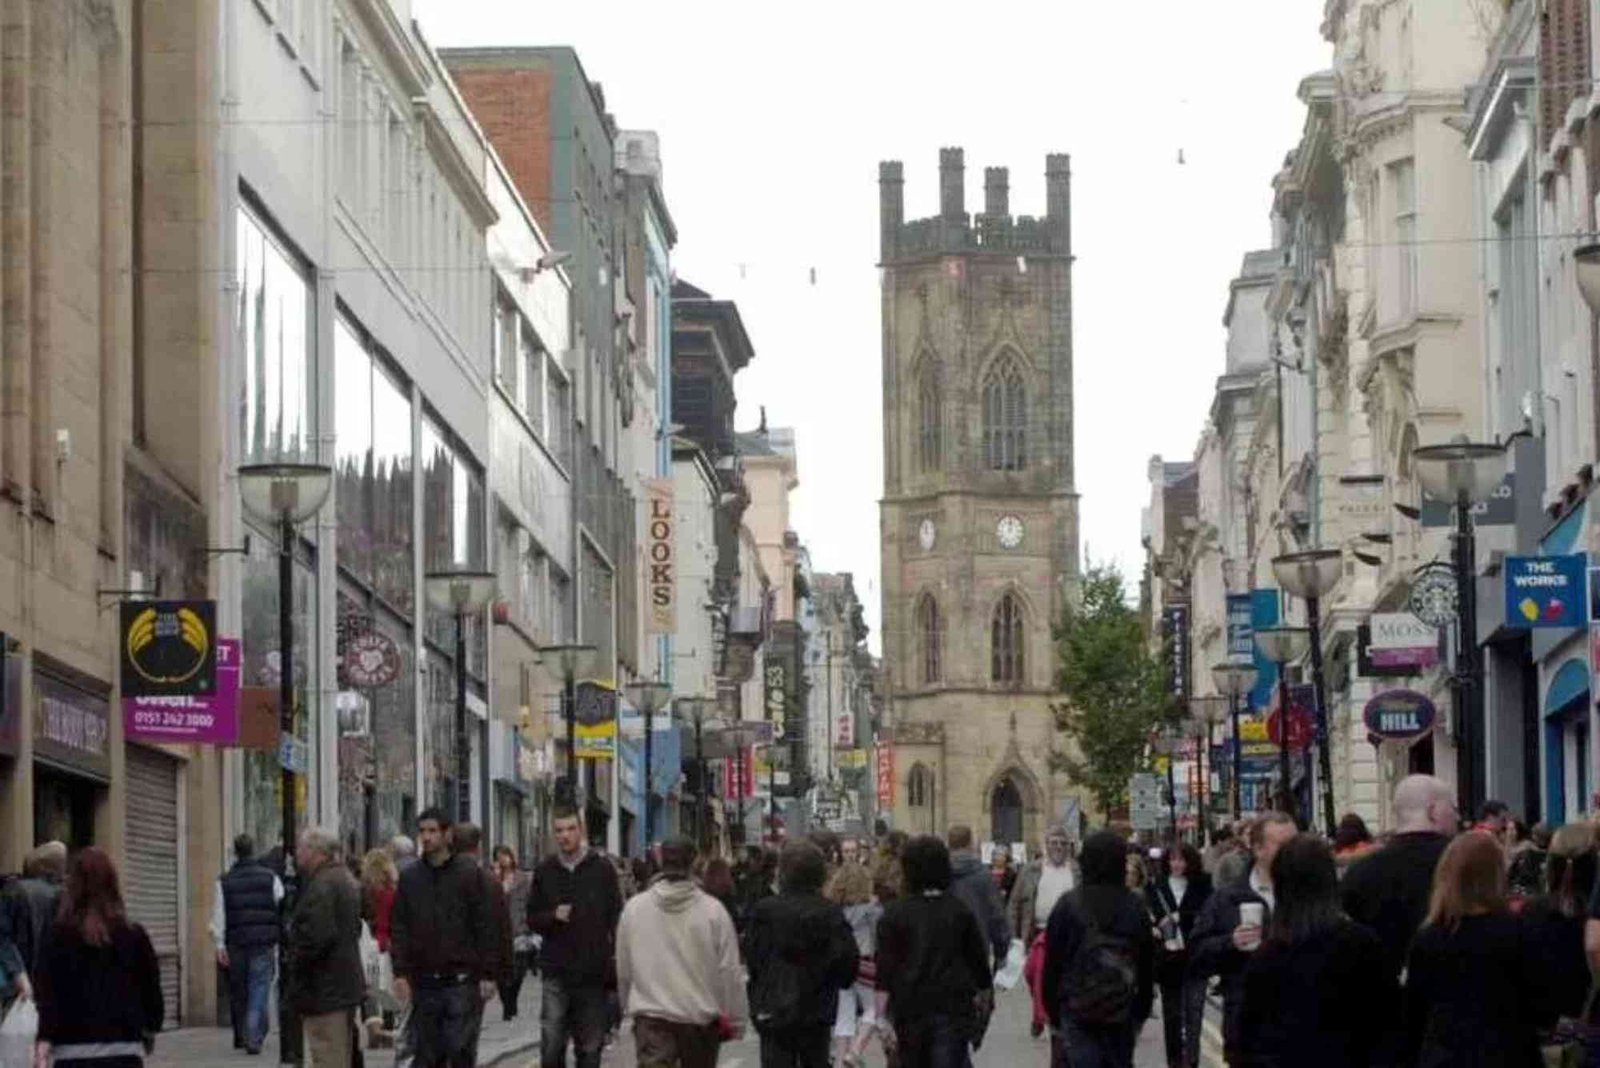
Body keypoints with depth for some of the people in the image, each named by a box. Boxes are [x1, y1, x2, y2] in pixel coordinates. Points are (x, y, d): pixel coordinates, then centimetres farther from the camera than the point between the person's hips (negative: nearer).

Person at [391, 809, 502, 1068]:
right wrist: (400, 972, -3)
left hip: (462, 981, -3)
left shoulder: (470, 874, 0)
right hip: (424, 983, 3)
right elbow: (399, 929, 8)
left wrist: (488, 975, -7)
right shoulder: (409, 878, 9)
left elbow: (488, 927, -2)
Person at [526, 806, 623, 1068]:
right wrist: (553, 916, -11)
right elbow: (532, 919, 10)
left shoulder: (602, 869, 2)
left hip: (593, 974, -1)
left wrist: (616, 960, -7)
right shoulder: (545, 870, 6)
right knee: (551, 1046, -6)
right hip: (556, 974, 1)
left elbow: (617, 918, 3)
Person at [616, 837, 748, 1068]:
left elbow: (623, 969, 8)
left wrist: (629, 1006, 24)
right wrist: (736, 1020, 4)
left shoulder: (634, 908, -2)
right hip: (702, 1017, 0)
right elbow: (730, 971, -5)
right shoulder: (713, 910, -8)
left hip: (651, 1020, 0)